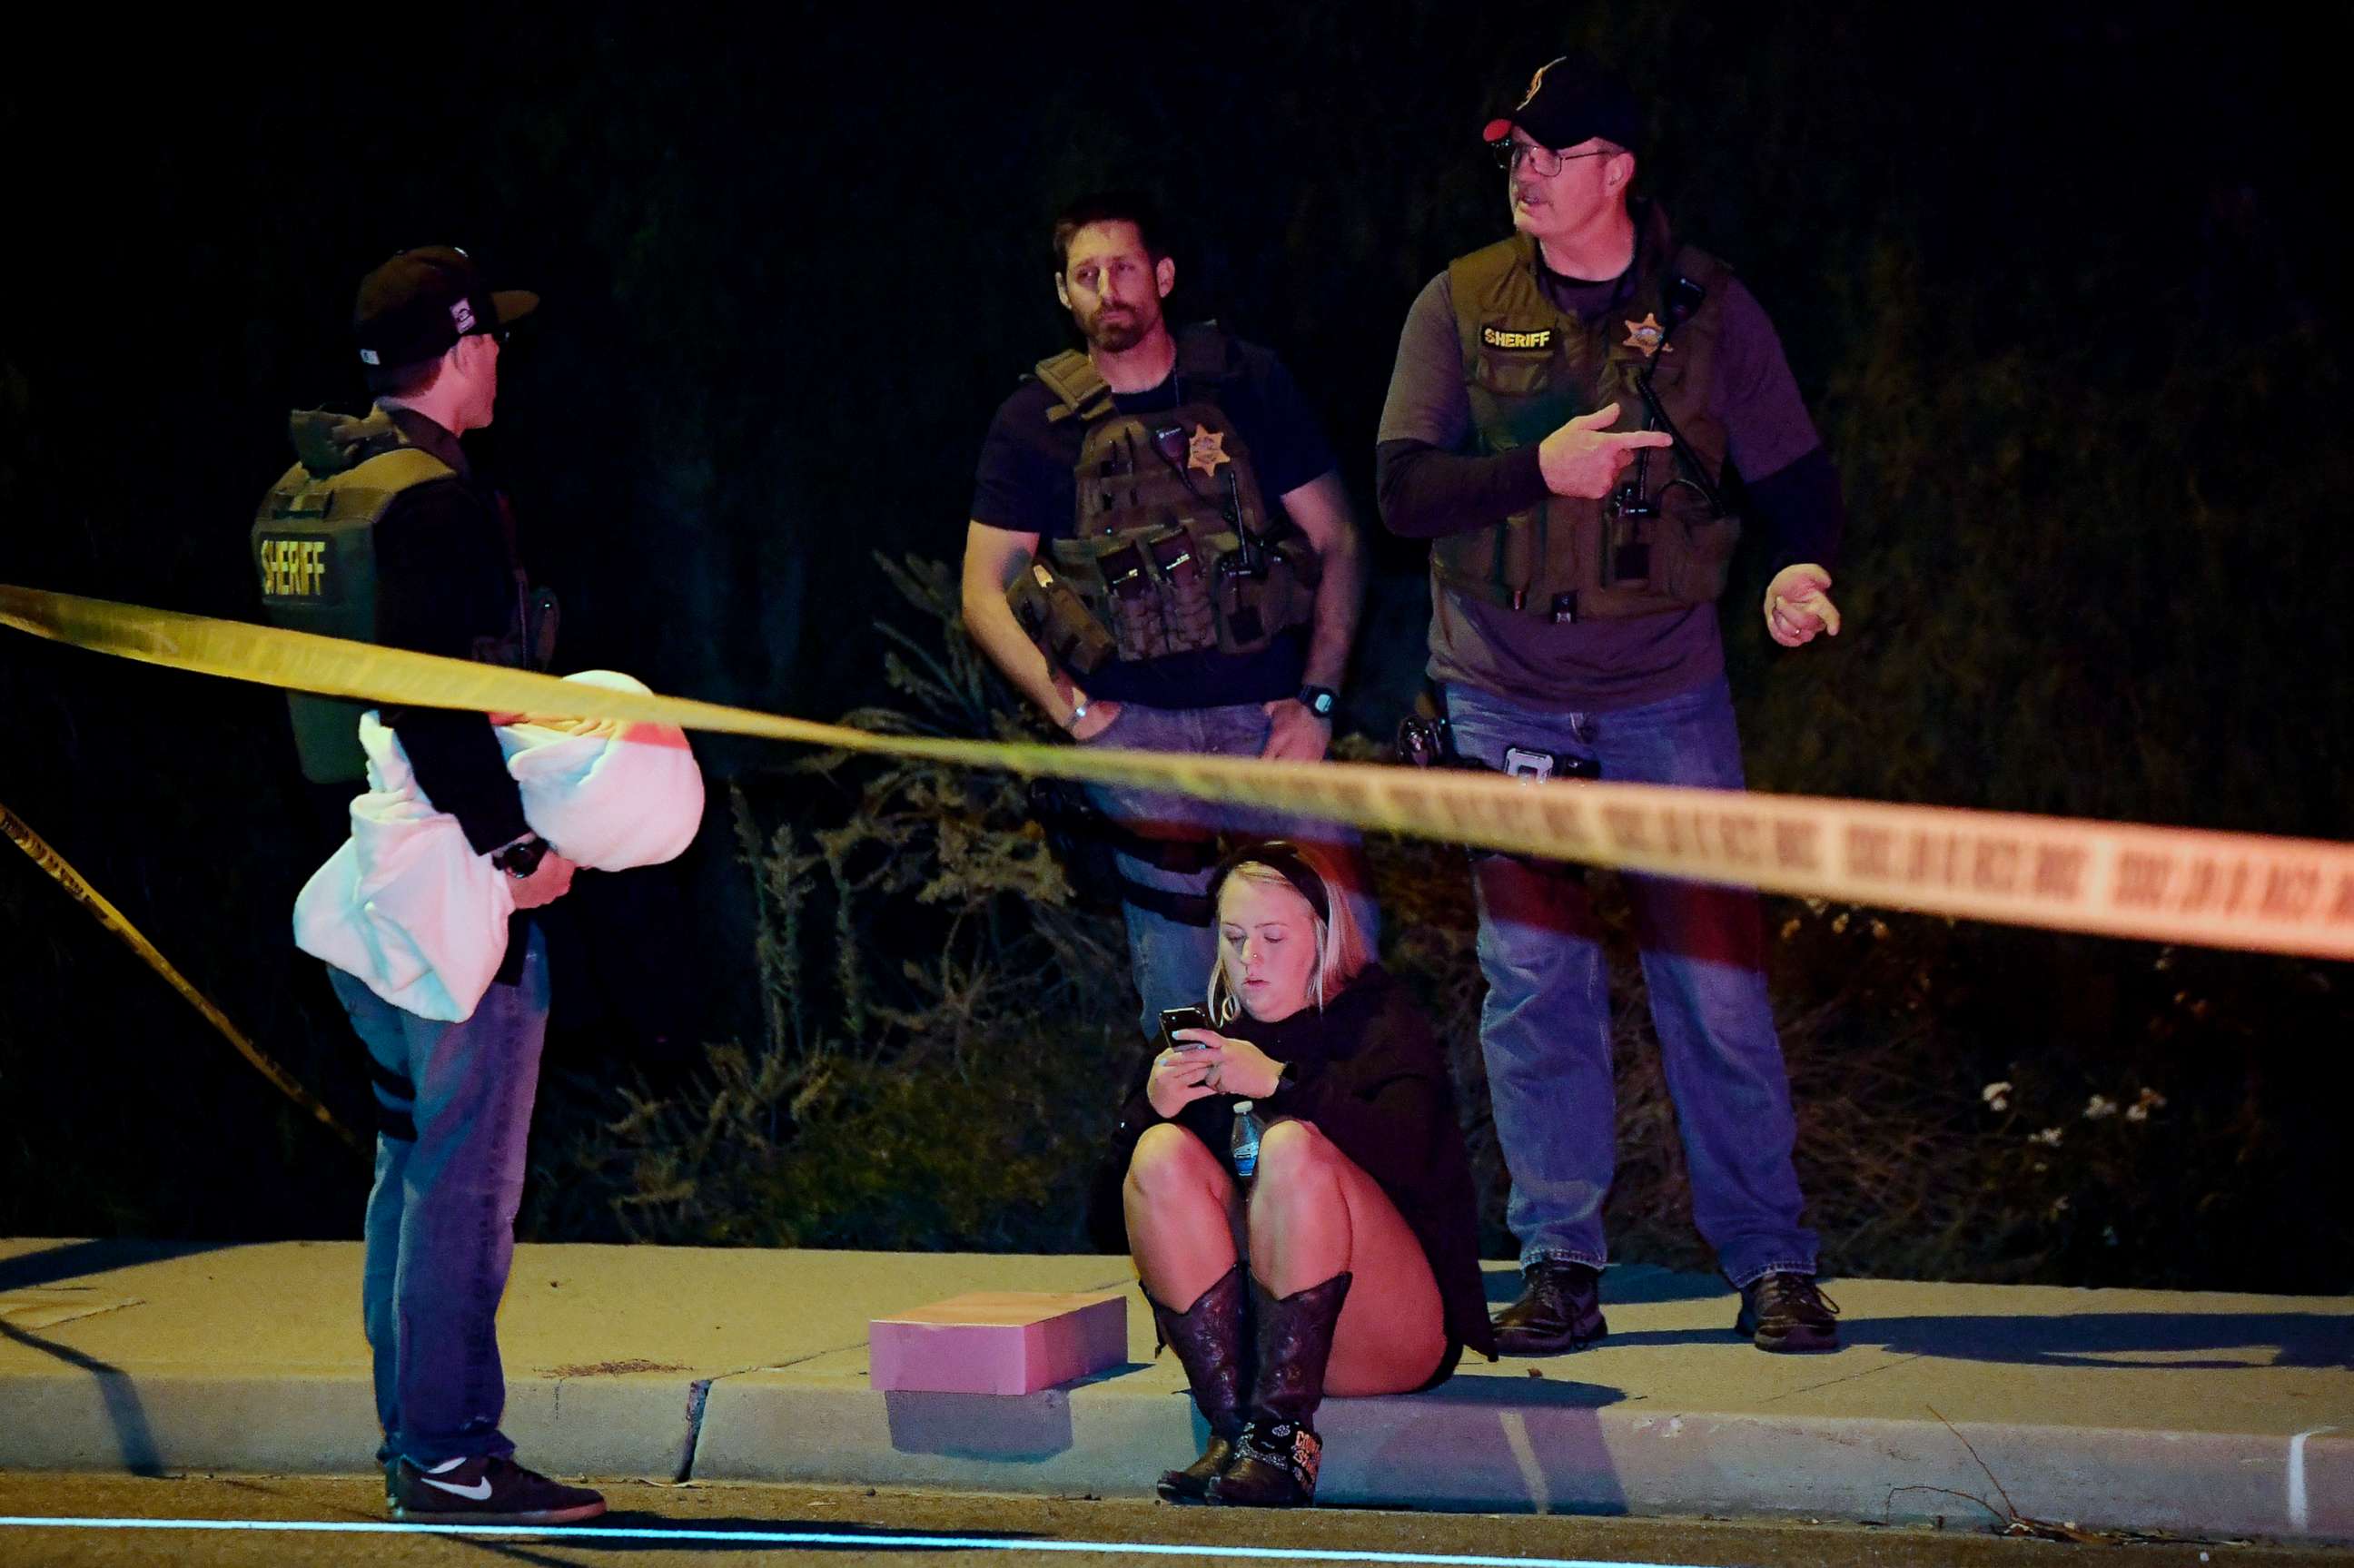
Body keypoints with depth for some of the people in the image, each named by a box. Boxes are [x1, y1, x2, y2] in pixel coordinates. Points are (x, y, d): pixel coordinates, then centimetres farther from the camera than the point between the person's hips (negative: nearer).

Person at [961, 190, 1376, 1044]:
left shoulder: (1247, 382, 6)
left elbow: (1335, 541, 8)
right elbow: (984, 594, 7)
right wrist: (1072, 709, -5)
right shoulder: (1036, 422, 5)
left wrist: (1317, 700, -1)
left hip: (1267, 715, 0)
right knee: (1178, 974, 1)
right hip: (1138, 726, 0)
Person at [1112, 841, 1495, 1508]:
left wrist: (1281, 1083, -29)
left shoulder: (1380, 1023, 1)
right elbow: (1124, 1175, 5)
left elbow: (1407, 1150, -20)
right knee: (1163, 1151, -17)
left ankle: (1282, 1439, -34)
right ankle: (1233, 1429, -28)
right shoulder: (1215, 1038, 14)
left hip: (1397, 1334, -4)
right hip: (1240, 1330, 4)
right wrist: (1151, 1106, -16)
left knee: (1291, 1146, -27)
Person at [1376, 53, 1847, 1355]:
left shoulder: (1706, 307, 1)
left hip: (1666, 693, -1)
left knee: (1714, 977, -3)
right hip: (1505, 694, 1)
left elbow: (1798, 475, 4)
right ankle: (1559, 1263, 10)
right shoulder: (1462, 306, 2)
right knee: (1534, 982, 1)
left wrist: (1803, 570, -18)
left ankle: (1769, 1262, 6)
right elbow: (1401, 489, -3)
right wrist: (1540, 472, -19)